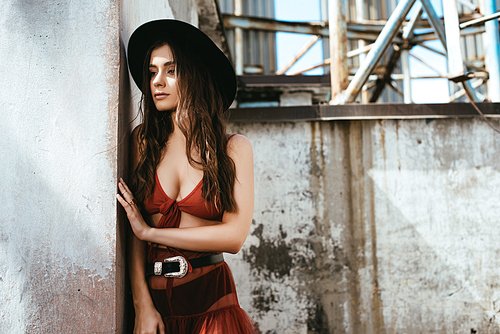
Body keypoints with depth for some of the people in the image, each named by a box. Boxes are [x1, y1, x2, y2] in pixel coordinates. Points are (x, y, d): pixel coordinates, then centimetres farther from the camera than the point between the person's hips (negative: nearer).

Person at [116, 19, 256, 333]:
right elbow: (133, 233, -3)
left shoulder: (234, 148, -4)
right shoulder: (144, 140, 0)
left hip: (210, 294, -1)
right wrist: (143, 305, -11)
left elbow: (234, 235, -11)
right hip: (153, 292, 2)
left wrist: (150, 232, -8)